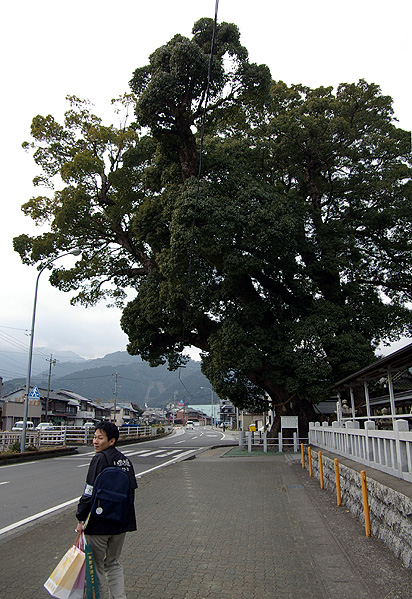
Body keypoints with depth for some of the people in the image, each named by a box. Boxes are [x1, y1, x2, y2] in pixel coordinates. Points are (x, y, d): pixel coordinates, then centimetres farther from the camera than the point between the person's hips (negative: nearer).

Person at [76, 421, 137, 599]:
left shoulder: (100, 459, -17)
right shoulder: (125, 460, 6)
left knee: (96, 566, 10)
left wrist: (81, 518, -10)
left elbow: (90, 493, -20)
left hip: (99, 524, -7)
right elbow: (131, 490, 12)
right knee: (113, 563, 21)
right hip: (121, 523, 7)